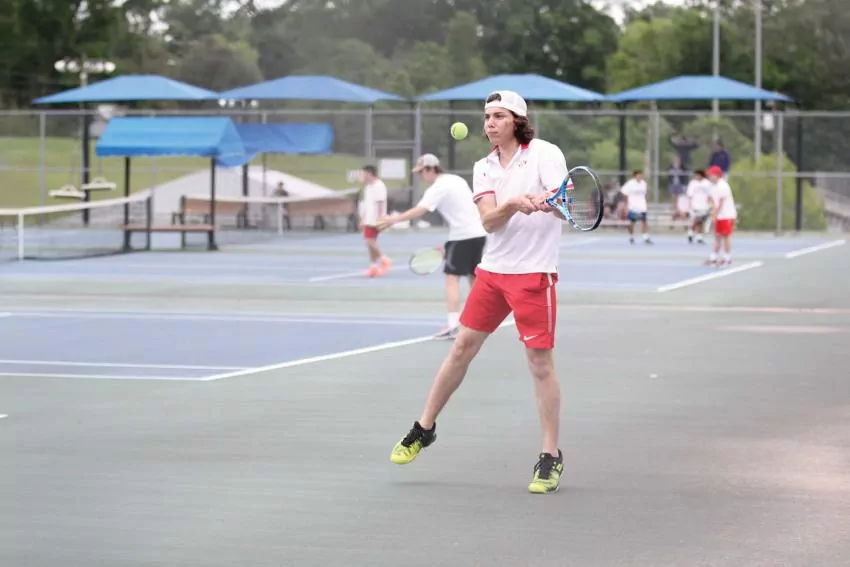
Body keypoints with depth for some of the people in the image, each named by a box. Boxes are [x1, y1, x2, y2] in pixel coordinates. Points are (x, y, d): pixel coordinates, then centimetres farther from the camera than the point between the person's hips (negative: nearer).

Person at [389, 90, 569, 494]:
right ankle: (423, 430, 22)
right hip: (493, 269, 5)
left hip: (534, 273, -5)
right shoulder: (484, 167, 8)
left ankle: (551, 457, 4)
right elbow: (488, 220, -6)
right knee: (462, 347, 7)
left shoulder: (545, 154, -6)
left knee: (540, 362, -5)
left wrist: (544, 200, -39)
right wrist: (513, 204, -27)